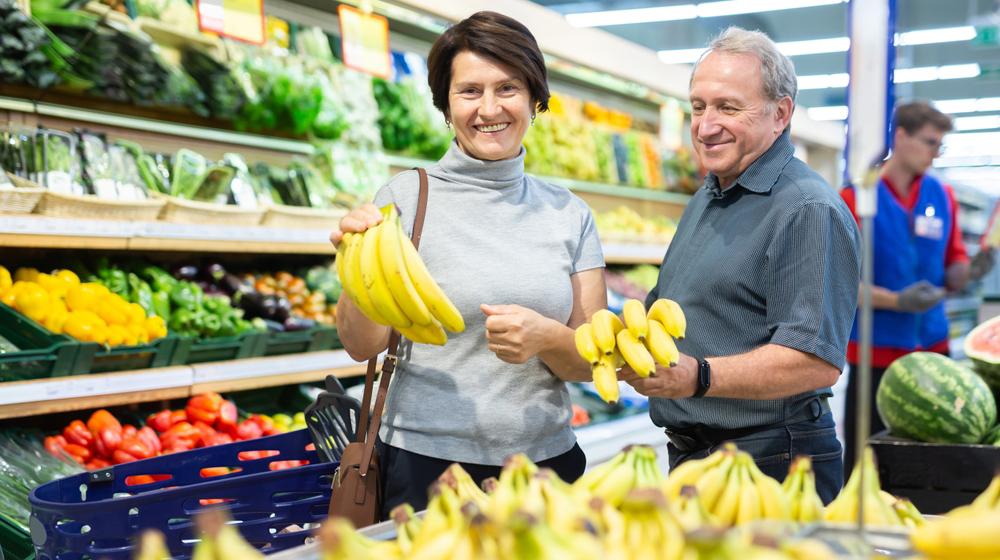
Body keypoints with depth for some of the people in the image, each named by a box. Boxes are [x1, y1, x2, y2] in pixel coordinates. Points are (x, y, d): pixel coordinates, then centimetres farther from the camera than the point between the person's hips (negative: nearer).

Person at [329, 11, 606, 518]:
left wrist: (548, 338, -17)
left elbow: (594, 360, 3)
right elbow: (363, 346, -6)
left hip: (547, 459, 3)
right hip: (428, 463, -3)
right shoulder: (407, 197, -4)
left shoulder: (569, 214, 5)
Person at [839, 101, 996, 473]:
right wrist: (897, 300, -22)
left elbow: (951, 271, 14)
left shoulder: (942, 196, 8)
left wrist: (970, 270, -9)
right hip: (876, 350, -5)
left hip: (932, 346, 5)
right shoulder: (856, 197, -7)